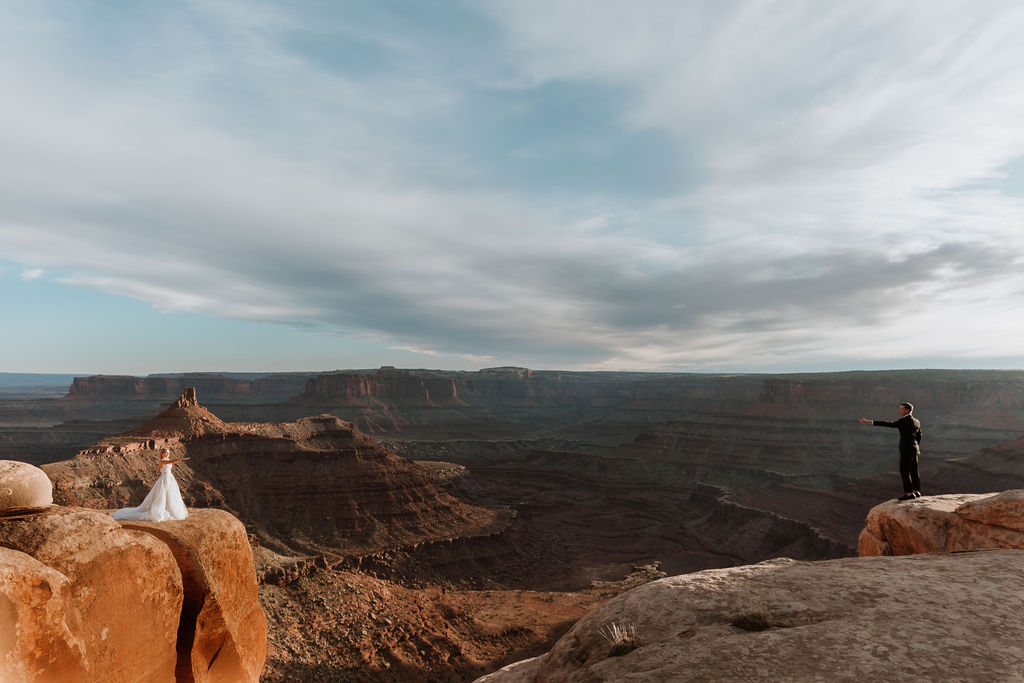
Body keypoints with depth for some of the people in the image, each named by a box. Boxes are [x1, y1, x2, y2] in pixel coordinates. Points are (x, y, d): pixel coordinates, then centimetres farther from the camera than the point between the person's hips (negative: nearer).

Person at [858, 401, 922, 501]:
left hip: (906, 450, -9)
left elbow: (888, 424, -26)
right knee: (914, 471, 14)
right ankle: (916, 492, 21)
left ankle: (909, 494, -4)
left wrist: (870, 422, -30)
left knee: (904, 471, -5)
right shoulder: (917, 421, 10)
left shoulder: (904, 421, -18)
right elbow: (919, 436, 18)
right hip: (914, 449, 9)